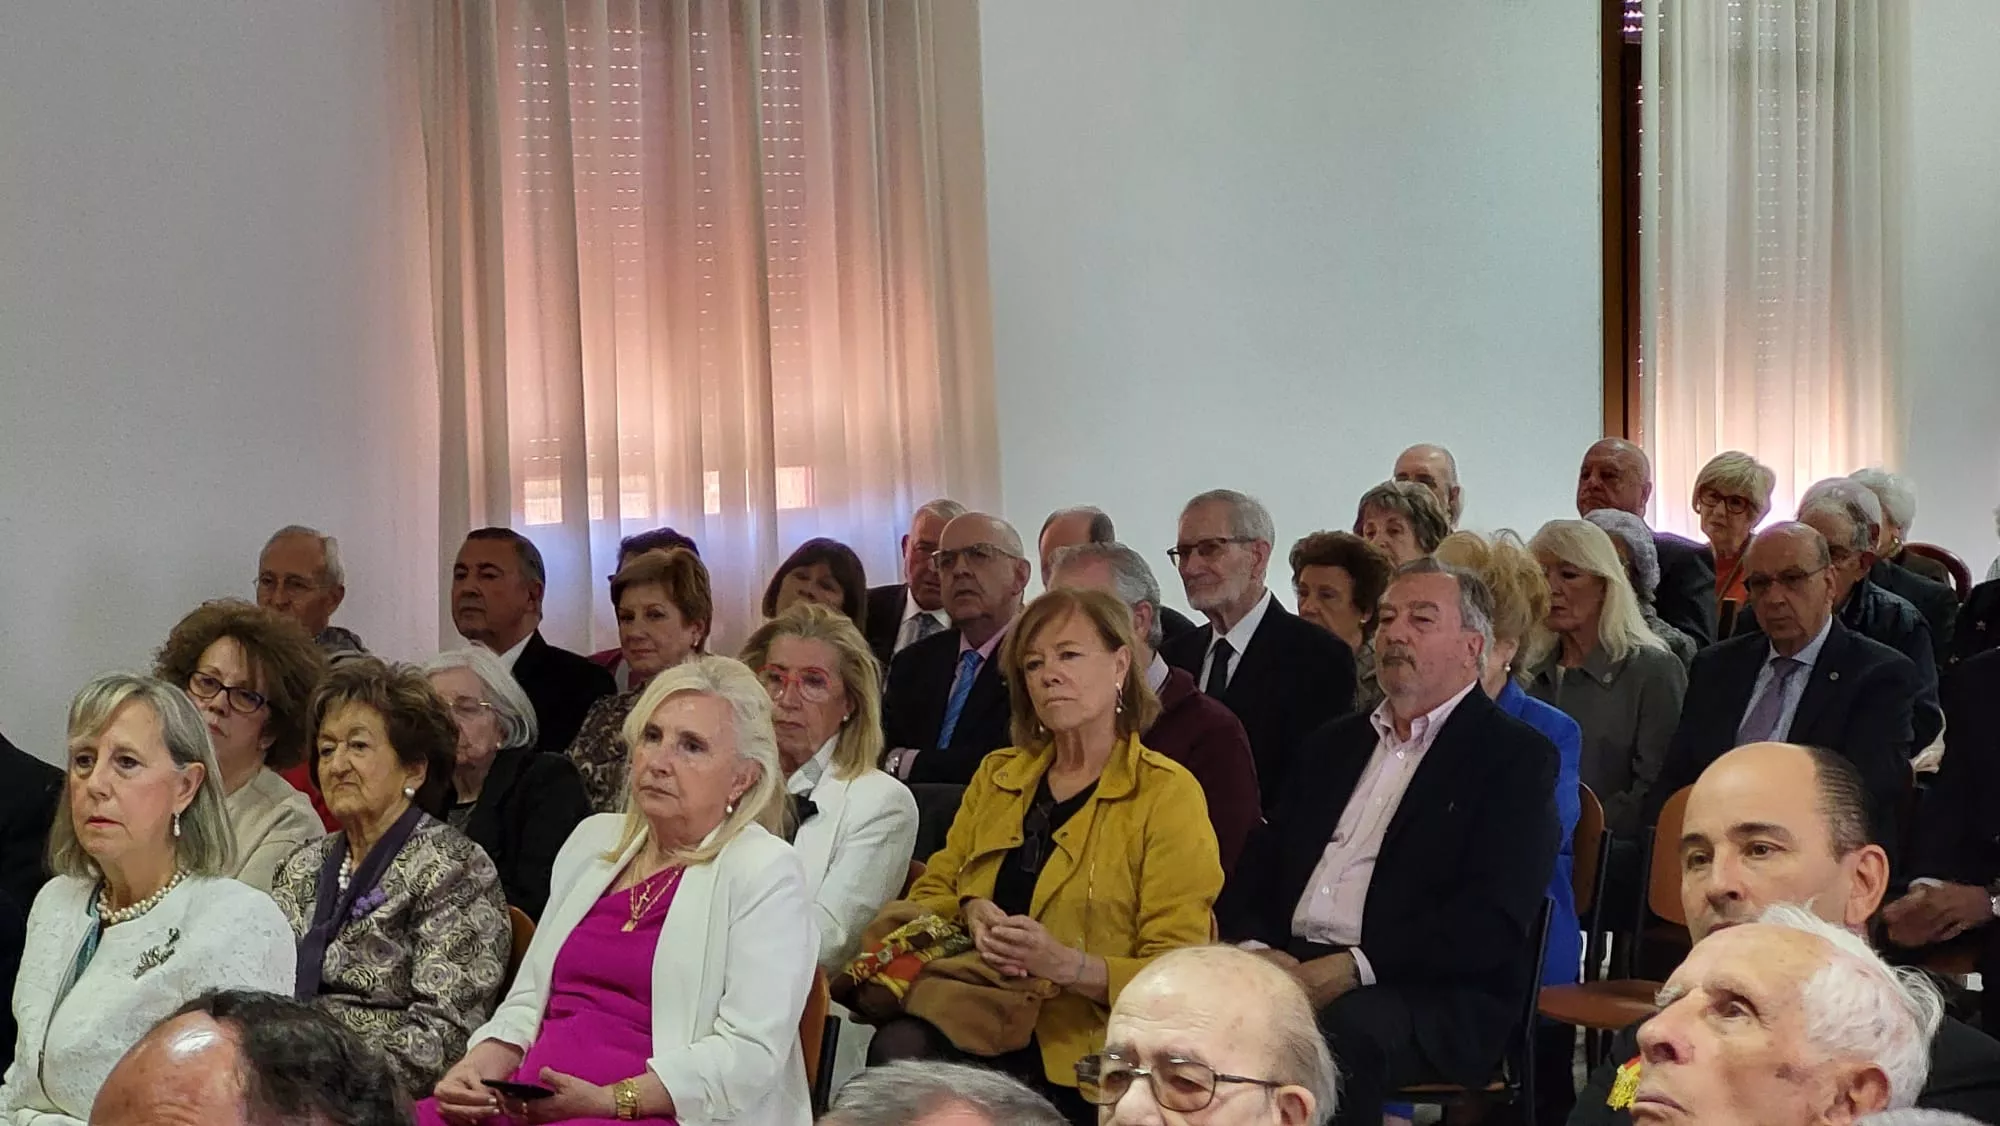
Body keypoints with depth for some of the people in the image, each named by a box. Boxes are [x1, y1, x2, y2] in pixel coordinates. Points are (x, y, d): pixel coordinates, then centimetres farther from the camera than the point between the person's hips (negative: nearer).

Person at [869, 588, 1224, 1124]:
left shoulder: (1168, 794, -1)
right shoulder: (996, 777, 16)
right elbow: (929, 894, 18)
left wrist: (1068, 965, -23)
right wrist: (971, 913, -5)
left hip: (1079, 1048, -5)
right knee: (898, 1049, -30)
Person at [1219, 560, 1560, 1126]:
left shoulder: (1517, 756, 3)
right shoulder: (1332, 744, 25)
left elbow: (1494, 919, -10)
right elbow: (1258, 865, 18)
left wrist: (1353, 967, -19)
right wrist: (1254, 949, -5)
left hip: (1436, 996, -5)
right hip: (1288, 967, 5)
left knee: (1341, 1028, -38)